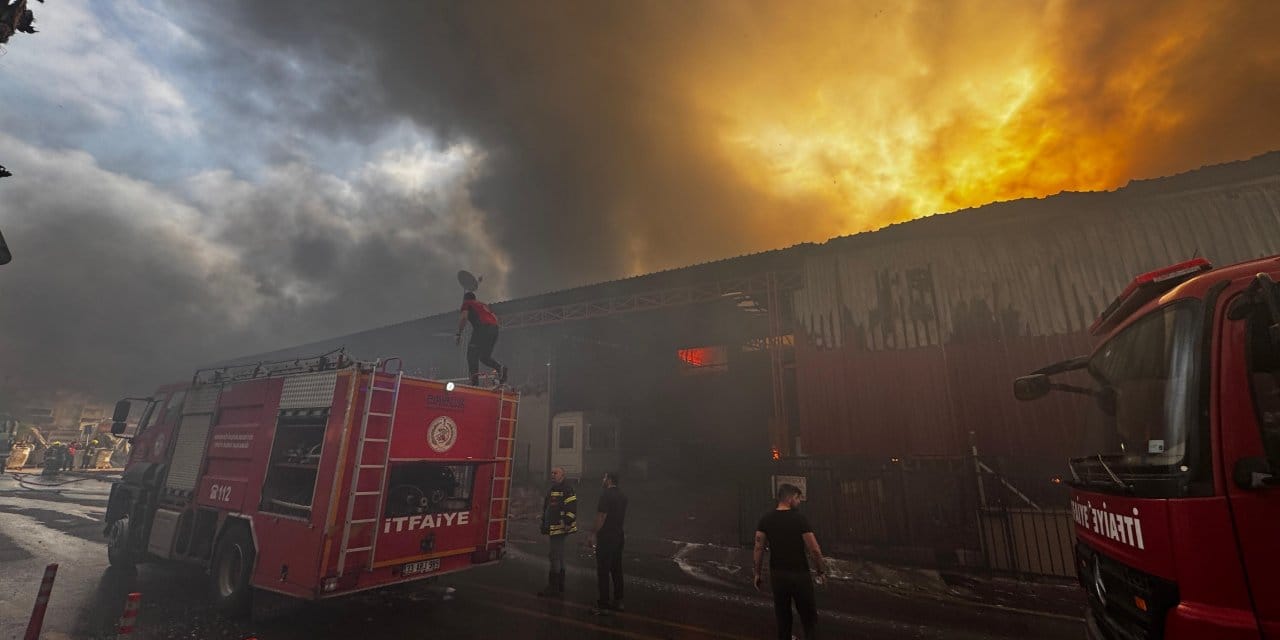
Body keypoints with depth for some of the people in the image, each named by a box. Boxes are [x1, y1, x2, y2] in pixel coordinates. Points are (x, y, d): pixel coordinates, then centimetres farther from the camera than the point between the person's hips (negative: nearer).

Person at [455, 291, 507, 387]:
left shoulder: (467, 304, 17)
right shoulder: (483, 304, 35)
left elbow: (463, 317, -2)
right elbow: (496, 318, 27)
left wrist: (459, 334, -1)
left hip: (482, 327, -6)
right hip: (494, 328, 6)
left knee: (472, 354, 0)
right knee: (485, 356, 14)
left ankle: (475, 379, -13)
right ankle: (500, 367, -10)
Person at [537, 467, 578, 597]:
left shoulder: (567, 489, -13)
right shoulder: (552, 489, 17)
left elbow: (572, 507, -21)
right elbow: (546, 508, 24)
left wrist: (568, 523, -24)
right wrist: (544, 524, 23)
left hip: (561, 528, -10)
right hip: (554, 528, 10)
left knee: (555, 557, -7)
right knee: (559, 557, 17)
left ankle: (553, 588, 1)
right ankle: (560, 587, 27)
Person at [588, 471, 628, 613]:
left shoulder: (606, 495, -16)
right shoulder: (623, 495, 9)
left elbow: (601, 517, -18)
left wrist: (592, 534, -11)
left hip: (605, 537, -8)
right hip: (618, 536, 8)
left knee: (603, 571, 1)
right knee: (616, 569, 13)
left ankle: (604, 602, 6)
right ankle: (618, 601, 19)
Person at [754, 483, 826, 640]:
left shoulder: (766, 519, -1)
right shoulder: (800, 518, -13)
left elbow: (758, 548, -3)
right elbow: (814, 550, -15)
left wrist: (757, 573, 5)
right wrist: (821, 570, 1)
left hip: (777, 575, 4)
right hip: (799, 574, -4)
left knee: (783, 618, 17)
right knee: (808, 616, 12)